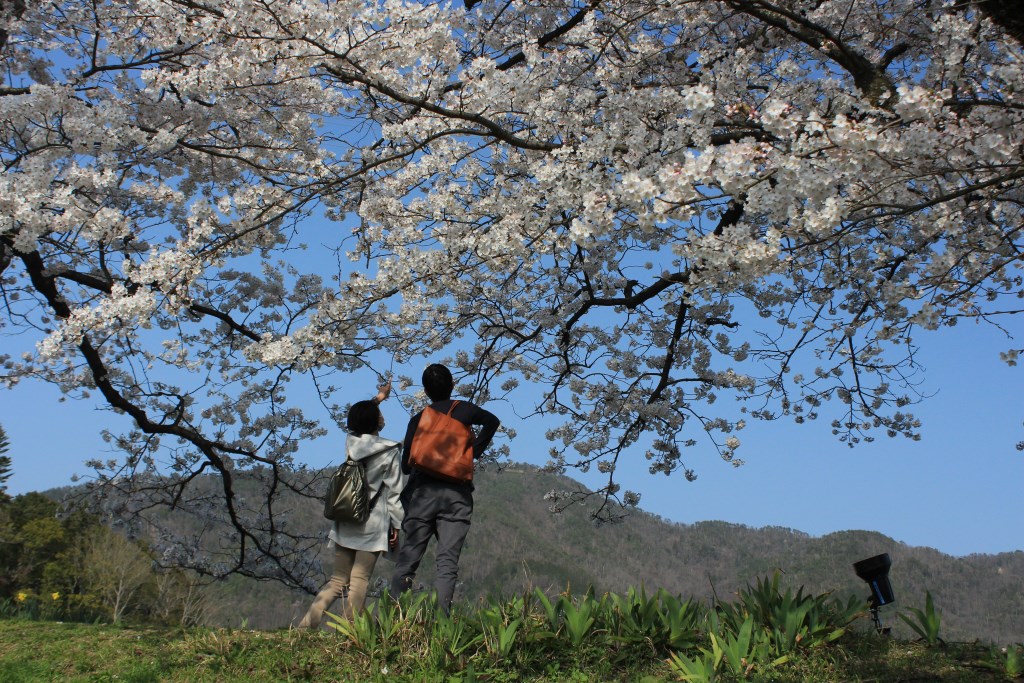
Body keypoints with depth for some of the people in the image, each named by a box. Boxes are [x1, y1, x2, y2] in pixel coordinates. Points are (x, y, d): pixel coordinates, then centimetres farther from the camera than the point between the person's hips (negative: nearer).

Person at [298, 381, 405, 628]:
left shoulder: (350, 441, 5)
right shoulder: (389, 452, -8)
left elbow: (358, 420, 28)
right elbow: (395, 491, -6)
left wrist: (379, 397, 40)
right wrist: (396, 524, 2)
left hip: (345, 523, 5)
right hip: (373, 524, -5)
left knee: (338, 580, 11)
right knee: (359, 580, -2)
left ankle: (307, 623, 0)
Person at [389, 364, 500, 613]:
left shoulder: (418, 419, 7)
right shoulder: (464, 410, 7)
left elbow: (406, 465, 7)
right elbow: (492, 421, -5)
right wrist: (474, 452, 3)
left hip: (423, 493, 0)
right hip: (457, 494, 0)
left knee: (407, 560, 2)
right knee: (448, 561, -2)